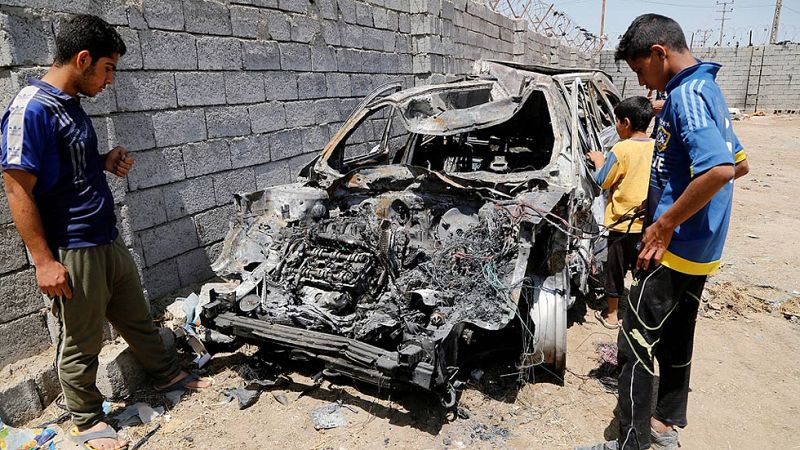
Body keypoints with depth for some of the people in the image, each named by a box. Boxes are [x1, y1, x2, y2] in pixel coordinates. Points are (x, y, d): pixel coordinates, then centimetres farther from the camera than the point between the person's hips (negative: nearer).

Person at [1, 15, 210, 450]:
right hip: (71, 253, -8)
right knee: (80, 343, 9)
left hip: (107, 240, 8)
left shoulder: (70, 104, 10)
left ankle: (168, 374, 40)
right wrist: (44, 261, -19)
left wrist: (105, 162, 2)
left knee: (137, 317, 22)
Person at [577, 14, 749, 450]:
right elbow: (738, 164, 22)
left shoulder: (686, 94, -17)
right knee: (675, 339, 19)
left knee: (635, 345, -2)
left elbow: (719, 170, -30)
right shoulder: (709, 89, 13)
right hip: (699, 251, 10)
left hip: (673, 250, -10)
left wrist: (664, 224, -22)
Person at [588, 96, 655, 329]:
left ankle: (611, 315, 21)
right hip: (648, 222, 5)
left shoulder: (621, 149, -17)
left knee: (615, 270, 9)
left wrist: (599, 161, 8)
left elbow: (602, 182, -8)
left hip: (622, 223, -5)